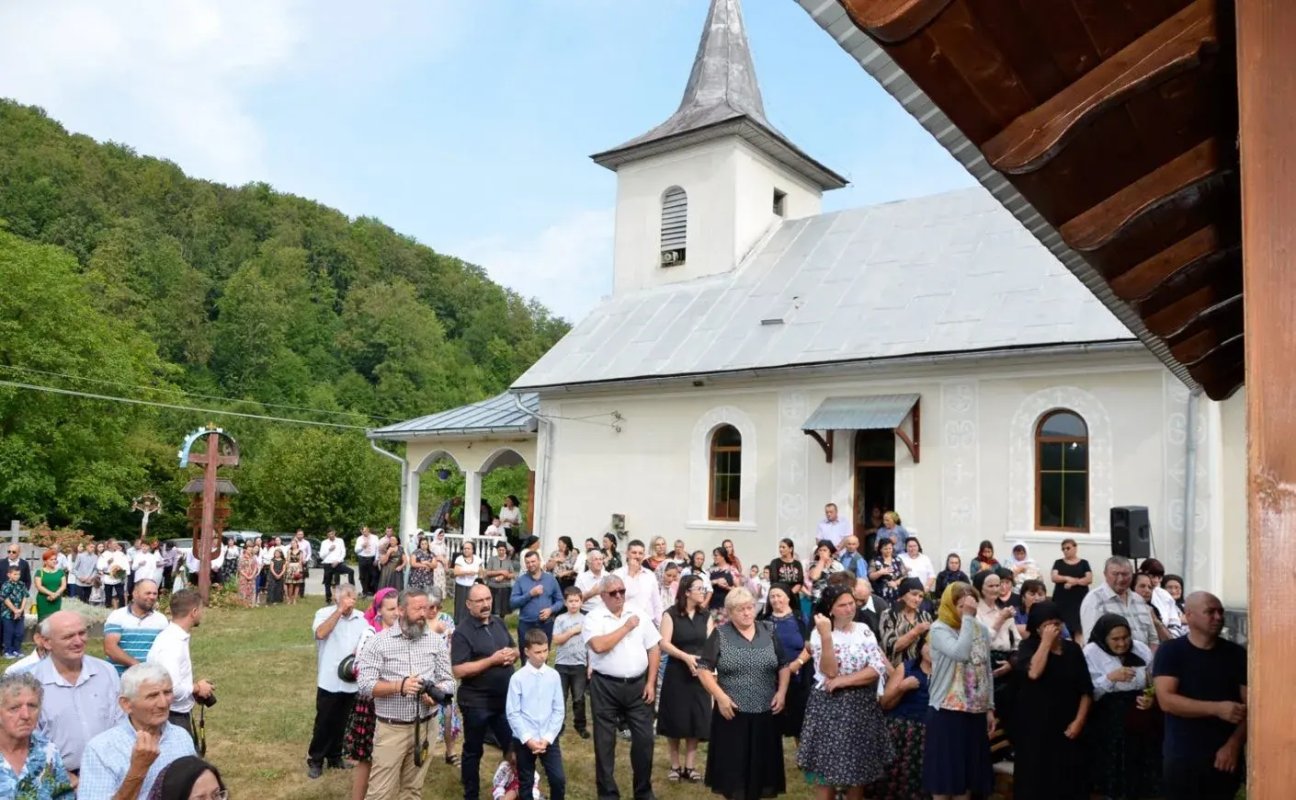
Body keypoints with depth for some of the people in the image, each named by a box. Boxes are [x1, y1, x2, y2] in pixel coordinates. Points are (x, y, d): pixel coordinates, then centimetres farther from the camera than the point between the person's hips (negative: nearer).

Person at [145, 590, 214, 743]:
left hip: (180, 715, 10)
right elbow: (171, 689, -32)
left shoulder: (176, 638, 6)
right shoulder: (172, 643, -24)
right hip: (172, 719, -10)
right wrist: (197, 688, -16)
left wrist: (194, 687, 5)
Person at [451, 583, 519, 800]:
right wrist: (492, 660, -26)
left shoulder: (498, 622, 5)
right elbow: (459, 671, -23)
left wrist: (512, 654, -9)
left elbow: (514, 649, 15)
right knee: (473, 751, 12)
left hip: (505, 698, 6)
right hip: (476, 703, -6)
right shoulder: (462, 632, -16)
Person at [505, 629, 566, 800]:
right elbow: (513, 713, -8)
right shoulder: (517, 678, -10)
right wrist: (527, 739, -13)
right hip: (524, 739, -1)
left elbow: (558, 711, 0)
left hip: (549, 739, 1)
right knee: (526, 783, 11)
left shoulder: (554, 676, -3)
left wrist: (548, 738, -8)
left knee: (558, 779, -3)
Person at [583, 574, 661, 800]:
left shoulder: (640, 614, 4)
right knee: (604, 741, 8)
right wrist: (626, 627, -15)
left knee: (644, 738, 6)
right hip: (605, 686, -2)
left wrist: (651, 683, -1)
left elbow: (654, 649, 6)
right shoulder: (594, 618, -6)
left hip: (638, 685, 3)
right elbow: (598, 646, -23)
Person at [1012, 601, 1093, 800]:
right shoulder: (1029, 647, -3)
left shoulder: (1073, 649, 7)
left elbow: (1086, 689, 8)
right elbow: (1033, 673, -25)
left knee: (1070, 782, 4)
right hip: (1036, 728, -3)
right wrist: (1046, 641, -18)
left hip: (1067, 729, 3)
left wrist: (1079, 720, -3)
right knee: (1036, 781, -2)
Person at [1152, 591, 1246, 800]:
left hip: (1225, 756, 2)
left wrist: (1234, 744, -10)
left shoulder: (1237, 654, 4)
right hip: (1181, 758, -2)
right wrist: (1216, 708, -22)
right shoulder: (1170, 652, -4)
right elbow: (1166, 701, -13)